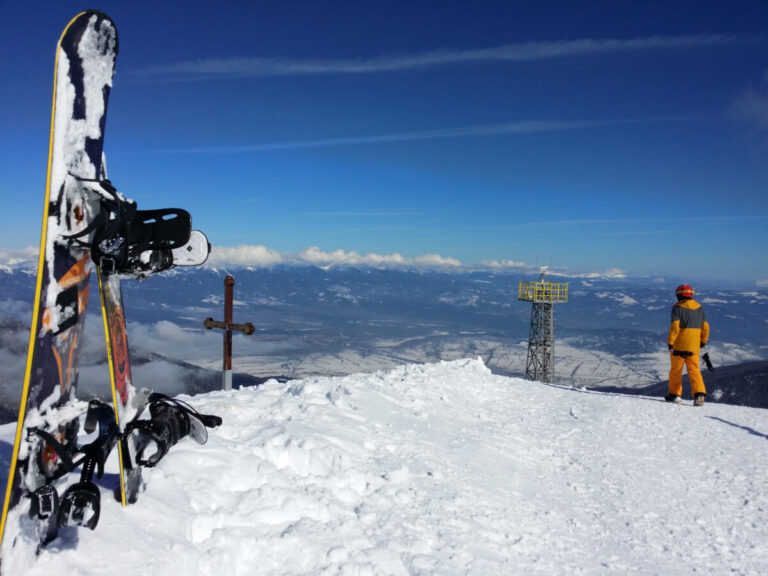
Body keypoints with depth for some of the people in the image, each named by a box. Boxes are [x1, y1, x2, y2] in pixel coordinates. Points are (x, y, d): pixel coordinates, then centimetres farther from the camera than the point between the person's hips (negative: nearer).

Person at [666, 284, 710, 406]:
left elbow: (674, 327, -17)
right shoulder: (699, 308, 9)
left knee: (676, 369, 9)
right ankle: (699, 394, -12)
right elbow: (705, 327, 12)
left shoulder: (677, 308, -8)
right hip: (694, 347, 4)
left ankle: (675, 394, 17)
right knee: (694, 370, 5)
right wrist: (703, 343, 23)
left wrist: (670, 344, -15)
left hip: (679, 345, -4)